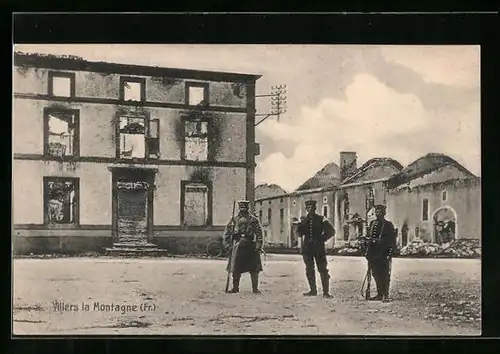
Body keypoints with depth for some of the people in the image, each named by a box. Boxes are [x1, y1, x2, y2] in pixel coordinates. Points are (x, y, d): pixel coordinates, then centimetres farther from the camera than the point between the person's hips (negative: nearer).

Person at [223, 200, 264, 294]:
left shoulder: (253, 220, 3)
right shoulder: (234, 219, 7)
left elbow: (259, 234, 0)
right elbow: (227, 232, 9)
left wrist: (258, 246, -8)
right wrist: (228, 244, -1)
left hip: (251, 246, -1)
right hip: (238, 246, 1)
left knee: (254, 269, -1)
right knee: (236, 269, 6)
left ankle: (255, 288, 7)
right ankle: (235, 287, 19)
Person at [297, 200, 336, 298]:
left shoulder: (321, 219, 2)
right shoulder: (304, 221, 10)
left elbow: (331, 231, 4)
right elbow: (300, 234, 4)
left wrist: (322, 239, -3)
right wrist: (300, 225, -13)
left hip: (319, 247, -3)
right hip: (307, 248, 3)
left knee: (323, 270, -5)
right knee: (309, 270, 6)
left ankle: (326, 292, -2)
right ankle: (313, 290, 15)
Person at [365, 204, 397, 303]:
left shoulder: (388, 225, -2)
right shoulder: (372, 223, 13)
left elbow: (392, 241, -4)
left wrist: (389, 254, -11)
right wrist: (368, 252, 12)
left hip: (384, 255, -5)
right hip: (374, 255, 5)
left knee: (385, 275, -4)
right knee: (376, 275, 9)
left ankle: (385, 295, 1)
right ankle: (379, 294, 18)